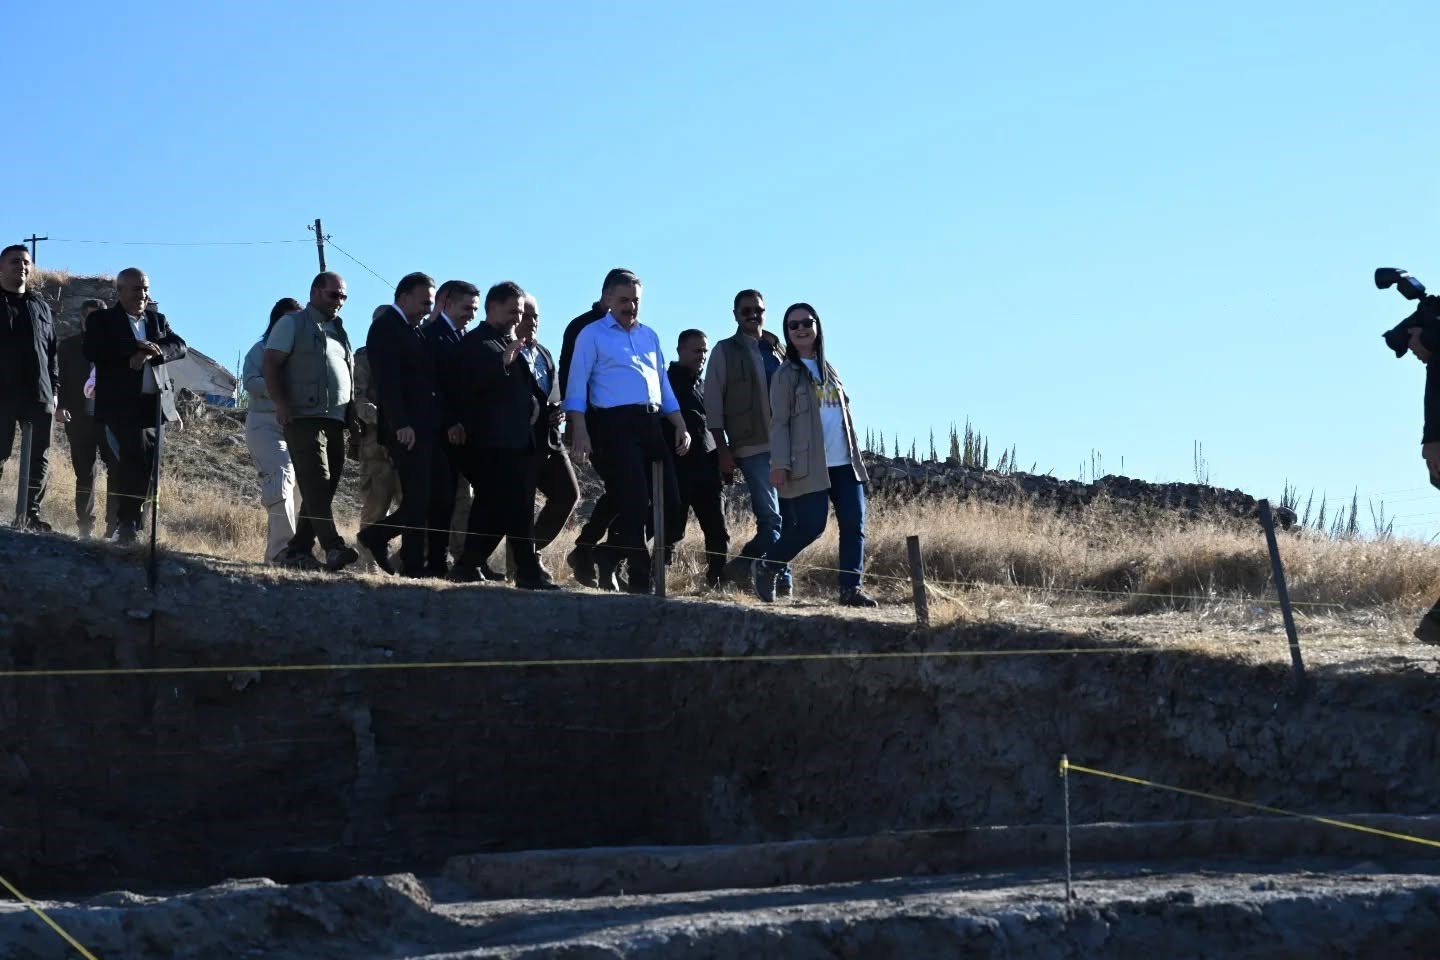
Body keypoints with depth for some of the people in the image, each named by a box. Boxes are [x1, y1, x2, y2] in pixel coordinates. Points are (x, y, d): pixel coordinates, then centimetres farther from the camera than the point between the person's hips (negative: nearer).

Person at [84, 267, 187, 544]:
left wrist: (150, 353, -14)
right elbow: (92, 351, -11)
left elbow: (180, 346, 5)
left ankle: (127, 524, 12)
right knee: (138, 462, -16)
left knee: (147, 468, 4)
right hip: (123, 404, -5)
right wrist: (135, 347, -19)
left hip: (155, 404, 5)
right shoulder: (101, 320, 6)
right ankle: (128, 524, -10)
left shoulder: (157, 320, 20)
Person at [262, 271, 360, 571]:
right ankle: (333, 547, -29)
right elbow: (270, 364, -5)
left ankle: (300, 548, 10)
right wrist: (281, 405, -17)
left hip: (336, 421, 7)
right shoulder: (293, 324, 3)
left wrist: (353, 416, 15)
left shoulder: (338, 330, 23)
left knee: (325, 487, 5)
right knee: (316, 483, -17)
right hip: (304, 418, -7)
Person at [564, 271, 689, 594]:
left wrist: (680, 425, 13)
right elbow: (578, 385, -3)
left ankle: (607, 558, 16)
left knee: (667, 500, 2)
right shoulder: (592, 334, 3)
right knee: (634, 503, -10)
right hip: (615, 424, -7)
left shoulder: (649, 336, 21)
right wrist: (580, 431, -14)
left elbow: (663, 384, 23)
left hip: (650, 423, 7)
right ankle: (640, 579, 0)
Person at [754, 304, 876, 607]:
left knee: (854, 525, -5)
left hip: (844, 463, 6)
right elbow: (779, 423, -5)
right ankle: (767, 567, 12)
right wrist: (779, 464, -15)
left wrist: (854, 454, 17)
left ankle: (850, 588, -4)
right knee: (811, 527, -11)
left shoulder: (828, 370, 18)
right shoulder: (786, 375, 0)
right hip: (810, 465, -6)